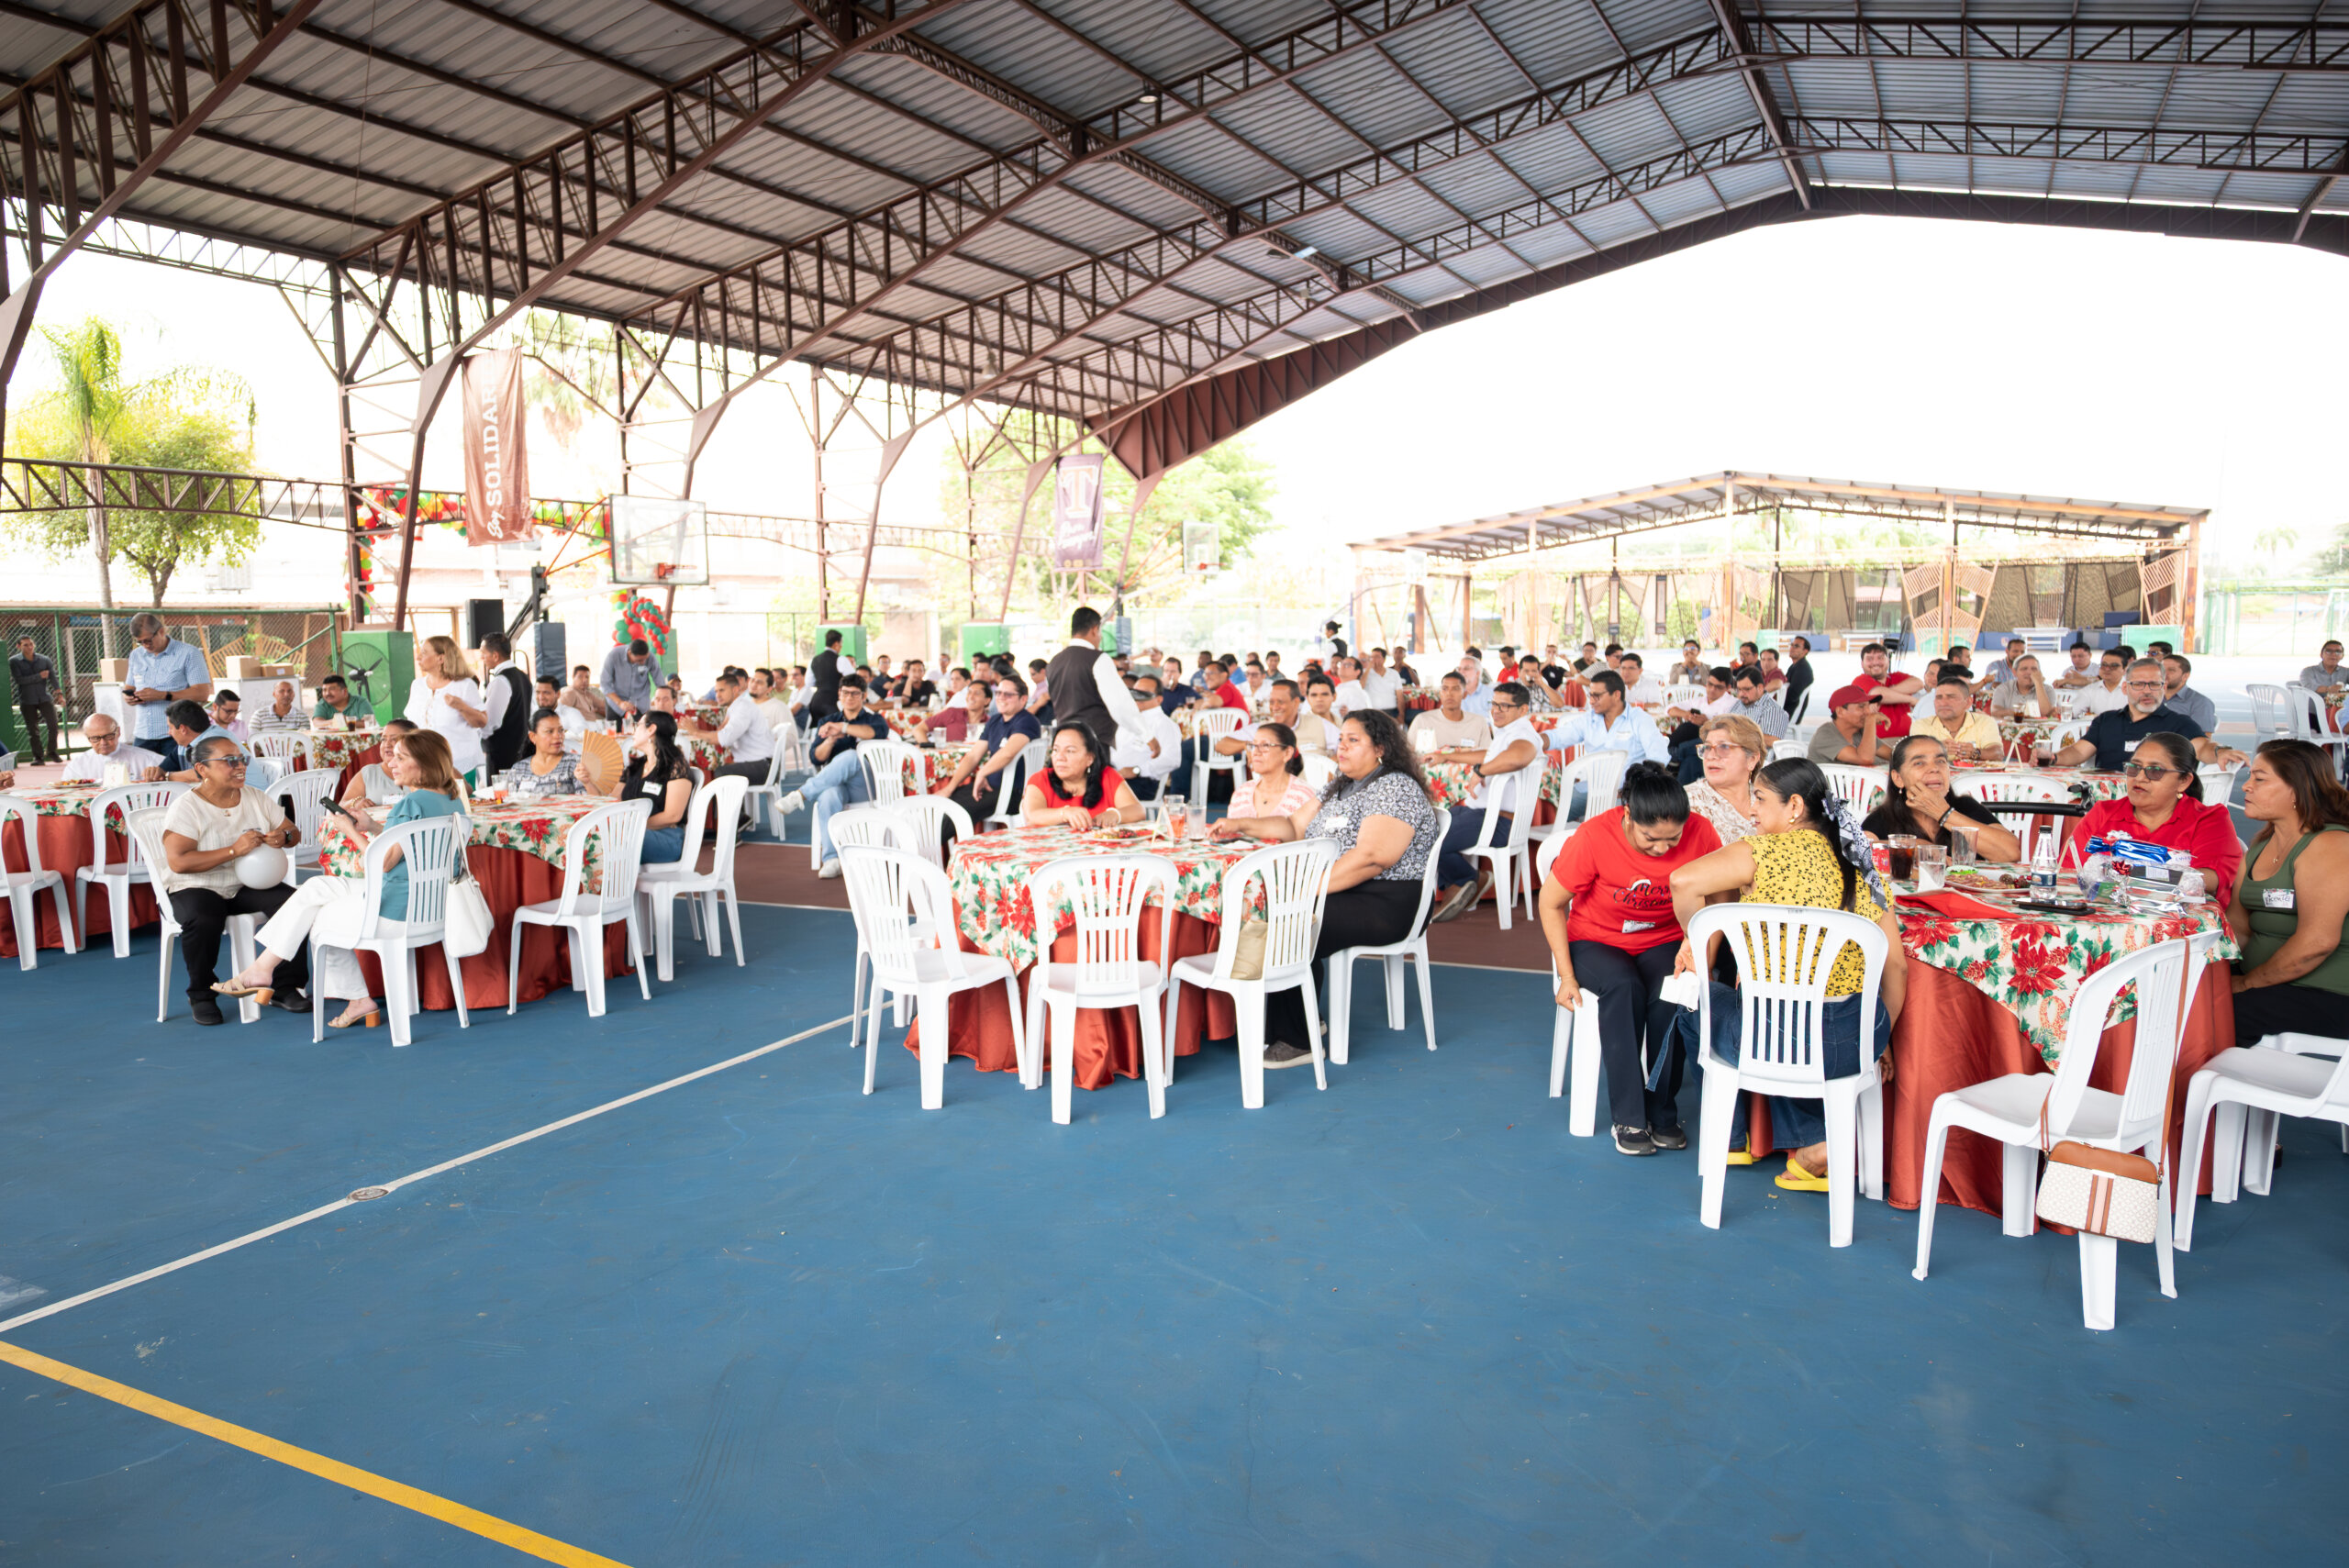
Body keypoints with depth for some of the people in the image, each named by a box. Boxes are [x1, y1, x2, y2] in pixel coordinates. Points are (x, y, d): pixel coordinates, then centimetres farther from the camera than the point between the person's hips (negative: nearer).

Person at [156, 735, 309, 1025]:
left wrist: (283, 837, -14)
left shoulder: (256, 799, 9)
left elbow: (295, 833, 12)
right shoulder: (186, 807, -7)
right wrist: (234, 851, -26)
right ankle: (202, 995, -9)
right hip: (197, 888, -4)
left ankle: (287, 987, -9)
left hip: (250, 885, 4)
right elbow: (178, 862, -18)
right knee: (202, 920, -37)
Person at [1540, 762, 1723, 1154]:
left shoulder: (1699, 833, -17)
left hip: (1663, 941, 2)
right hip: (1596, 941, -2)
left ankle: (1662, 1113, -15)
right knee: (1624, 987, -34)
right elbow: (1551, 904, -11)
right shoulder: (1593, 838, -22)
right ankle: (1629, 1118, -25)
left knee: (1671, 993, -31)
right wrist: (1567, 975, -15)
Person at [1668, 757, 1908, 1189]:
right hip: (1855, 1047, 5)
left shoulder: (1766, 851, -8)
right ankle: (1813, 1146, 23)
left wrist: (1696, 942, -2)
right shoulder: (1860, 867, 6)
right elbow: (1896, 965, 8)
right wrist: (1879, 1043, 21)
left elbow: (1683, 882, -21)